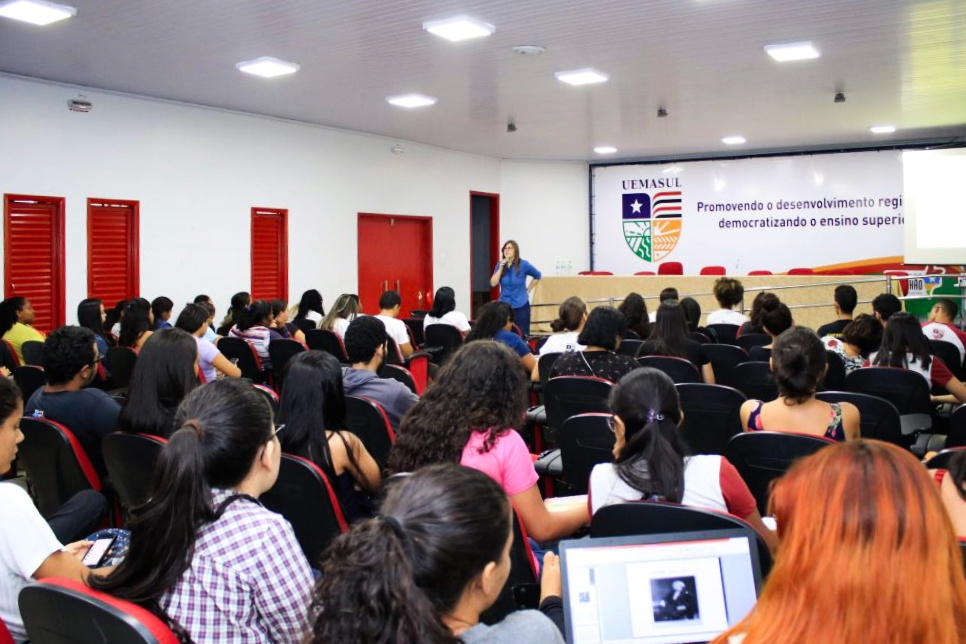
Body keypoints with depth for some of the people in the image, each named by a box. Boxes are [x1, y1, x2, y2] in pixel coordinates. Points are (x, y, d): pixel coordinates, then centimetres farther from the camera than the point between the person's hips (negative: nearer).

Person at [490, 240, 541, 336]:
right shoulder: (500, 265, 4)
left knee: (522, 335, 0)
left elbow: (537, 276, 10)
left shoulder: (523, 264, -5)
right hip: (504, 306, 2)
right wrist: (501, 268, -12)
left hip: (521, 306, -2)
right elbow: (493, 284, -5)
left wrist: (528, 290, 6)